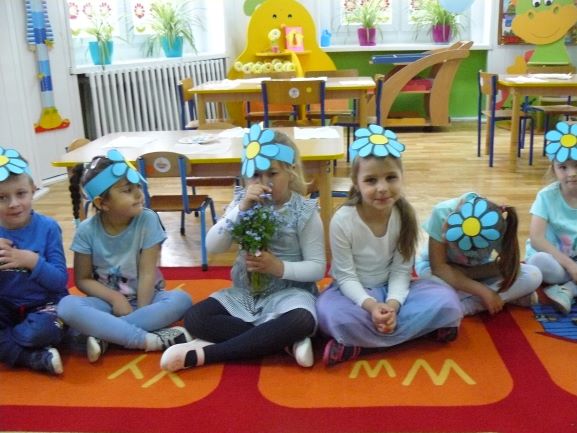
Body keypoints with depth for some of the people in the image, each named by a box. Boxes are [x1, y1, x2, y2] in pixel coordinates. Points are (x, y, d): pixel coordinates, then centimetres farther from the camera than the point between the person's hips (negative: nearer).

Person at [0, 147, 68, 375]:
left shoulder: (47, 227, -11)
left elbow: (60, 282, -12)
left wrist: (32, 261, -28)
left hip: (44, 304, -2)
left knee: (42, 330, -36)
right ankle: (40, 358, -21)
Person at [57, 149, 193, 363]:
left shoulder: (147, 220, -15)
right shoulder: (87, 230, -11)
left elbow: (147, 273, -14)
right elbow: (83, 279, -4)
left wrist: (142, 311, -19)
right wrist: (115, 298, -19)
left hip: (144, 298, 0)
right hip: (107, 300, 0)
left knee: (181, 299, -30)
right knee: (67, 306, -30)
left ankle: (105, 336, -27)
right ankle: (151, 340, -31)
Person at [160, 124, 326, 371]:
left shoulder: (305, 212, -9)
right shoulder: (244, 202, 0)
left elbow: (318, 267, -8)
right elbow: (213, 246, -11)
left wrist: (280, 267, -24)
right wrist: (241, 208, -21)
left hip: (289, 292, -3)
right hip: (245, 292, 4)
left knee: (302, 322, -36)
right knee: (194, 318, -18)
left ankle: (203, 354, -28)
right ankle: (284, 340, -21)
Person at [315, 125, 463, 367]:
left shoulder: (405, 216, -12)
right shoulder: (342, 220, -21)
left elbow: (401, 270, -10)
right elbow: (346, 276, -16)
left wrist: (392, 304, -28)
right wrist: (371, 305, -33)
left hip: (391, 290, 4)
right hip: (353, 291, -3)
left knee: (446, 301, -22)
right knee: (330, 313, -38)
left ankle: (358, 343, -22)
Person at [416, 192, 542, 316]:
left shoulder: (500, 229, -34)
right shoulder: (442, 213, -37)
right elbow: (439, 268, -31)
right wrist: (484, 292, -36)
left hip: (479, 269, 0)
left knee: (533, 276, -22)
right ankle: (508, 295, -13)